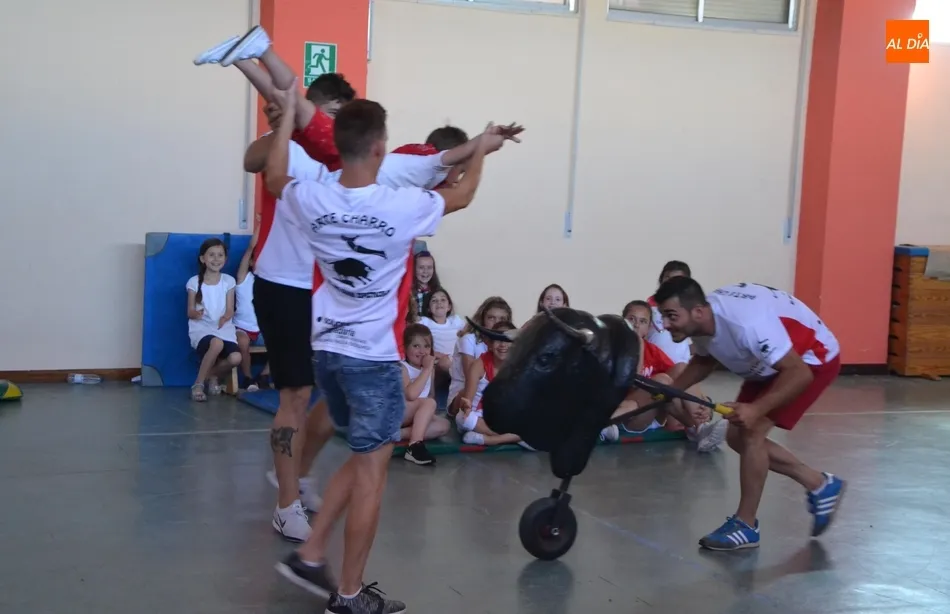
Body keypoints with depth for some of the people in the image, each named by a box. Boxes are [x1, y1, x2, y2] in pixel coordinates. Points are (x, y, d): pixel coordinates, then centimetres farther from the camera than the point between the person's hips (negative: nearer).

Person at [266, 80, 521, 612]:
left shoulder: (313, 200, -5)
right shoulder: (402, 207, -16)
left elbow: (275, 177, 19)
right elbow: (462, 197, 4)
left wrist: (288, 112, 25)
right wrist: (482, 151, 23)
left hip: (328, 349, 6)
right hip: (374, 357, -6)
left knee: (366, 458, 21)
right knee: (371, 472, 3)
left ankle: (310, 556, 21)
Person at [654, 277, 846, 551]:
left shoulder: (746, 323, -41)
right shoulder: (701, 321, -15)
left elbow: (799, 373, -38)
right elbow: (705, 360, 9)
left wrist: (756, 409, -46)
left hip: (813, 359, -9)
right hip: (776, 361, 9)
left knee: (750, 432, -19)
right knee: (737, 437, 8)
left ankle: (745, 526, -3)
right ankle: (820, 485, 23)